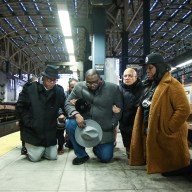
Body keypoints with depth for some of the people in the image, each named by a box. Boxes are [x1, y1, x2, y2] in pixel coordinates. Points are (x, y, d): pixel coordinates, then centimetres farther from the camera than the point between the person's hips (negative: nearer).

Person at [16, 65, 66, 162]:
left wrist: (62, 114, -12)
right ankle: (29, 147, 29)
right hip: (33, 130, -3)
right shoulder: (30, 88, -7)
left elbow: (65, 106, 10)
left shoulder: (59, 91, 1)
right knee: (35, 157, -3)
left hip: (50, 131, 3)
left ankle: (41, 149, 35)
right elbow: (20, 107, -6)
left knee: (52, 157, 4)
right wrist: (29, 122, -13)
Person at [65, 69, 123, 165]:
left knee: (106, 157, -6)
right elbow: (68, 103, -2)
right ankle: (81, 154, -3)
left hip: (104, 129, -1)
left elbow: (118, 109, -1)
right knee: (70, 124, -27)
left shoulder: (113, 88, -7)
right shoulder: (79, 87, -5)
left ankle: (96, 148, 34)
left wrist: (112, 125, -8)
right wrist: (76, 115, -22)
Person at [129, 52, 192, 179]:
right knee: (159, 164, 18)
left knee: (170, 168, 2)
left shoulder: (171, 84, -14)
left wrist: (167, 129, -21)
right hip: (150, 133, 9)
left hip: (167, 136, -9)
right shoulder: (150, 85, 14)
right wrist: (145, 129, 12)